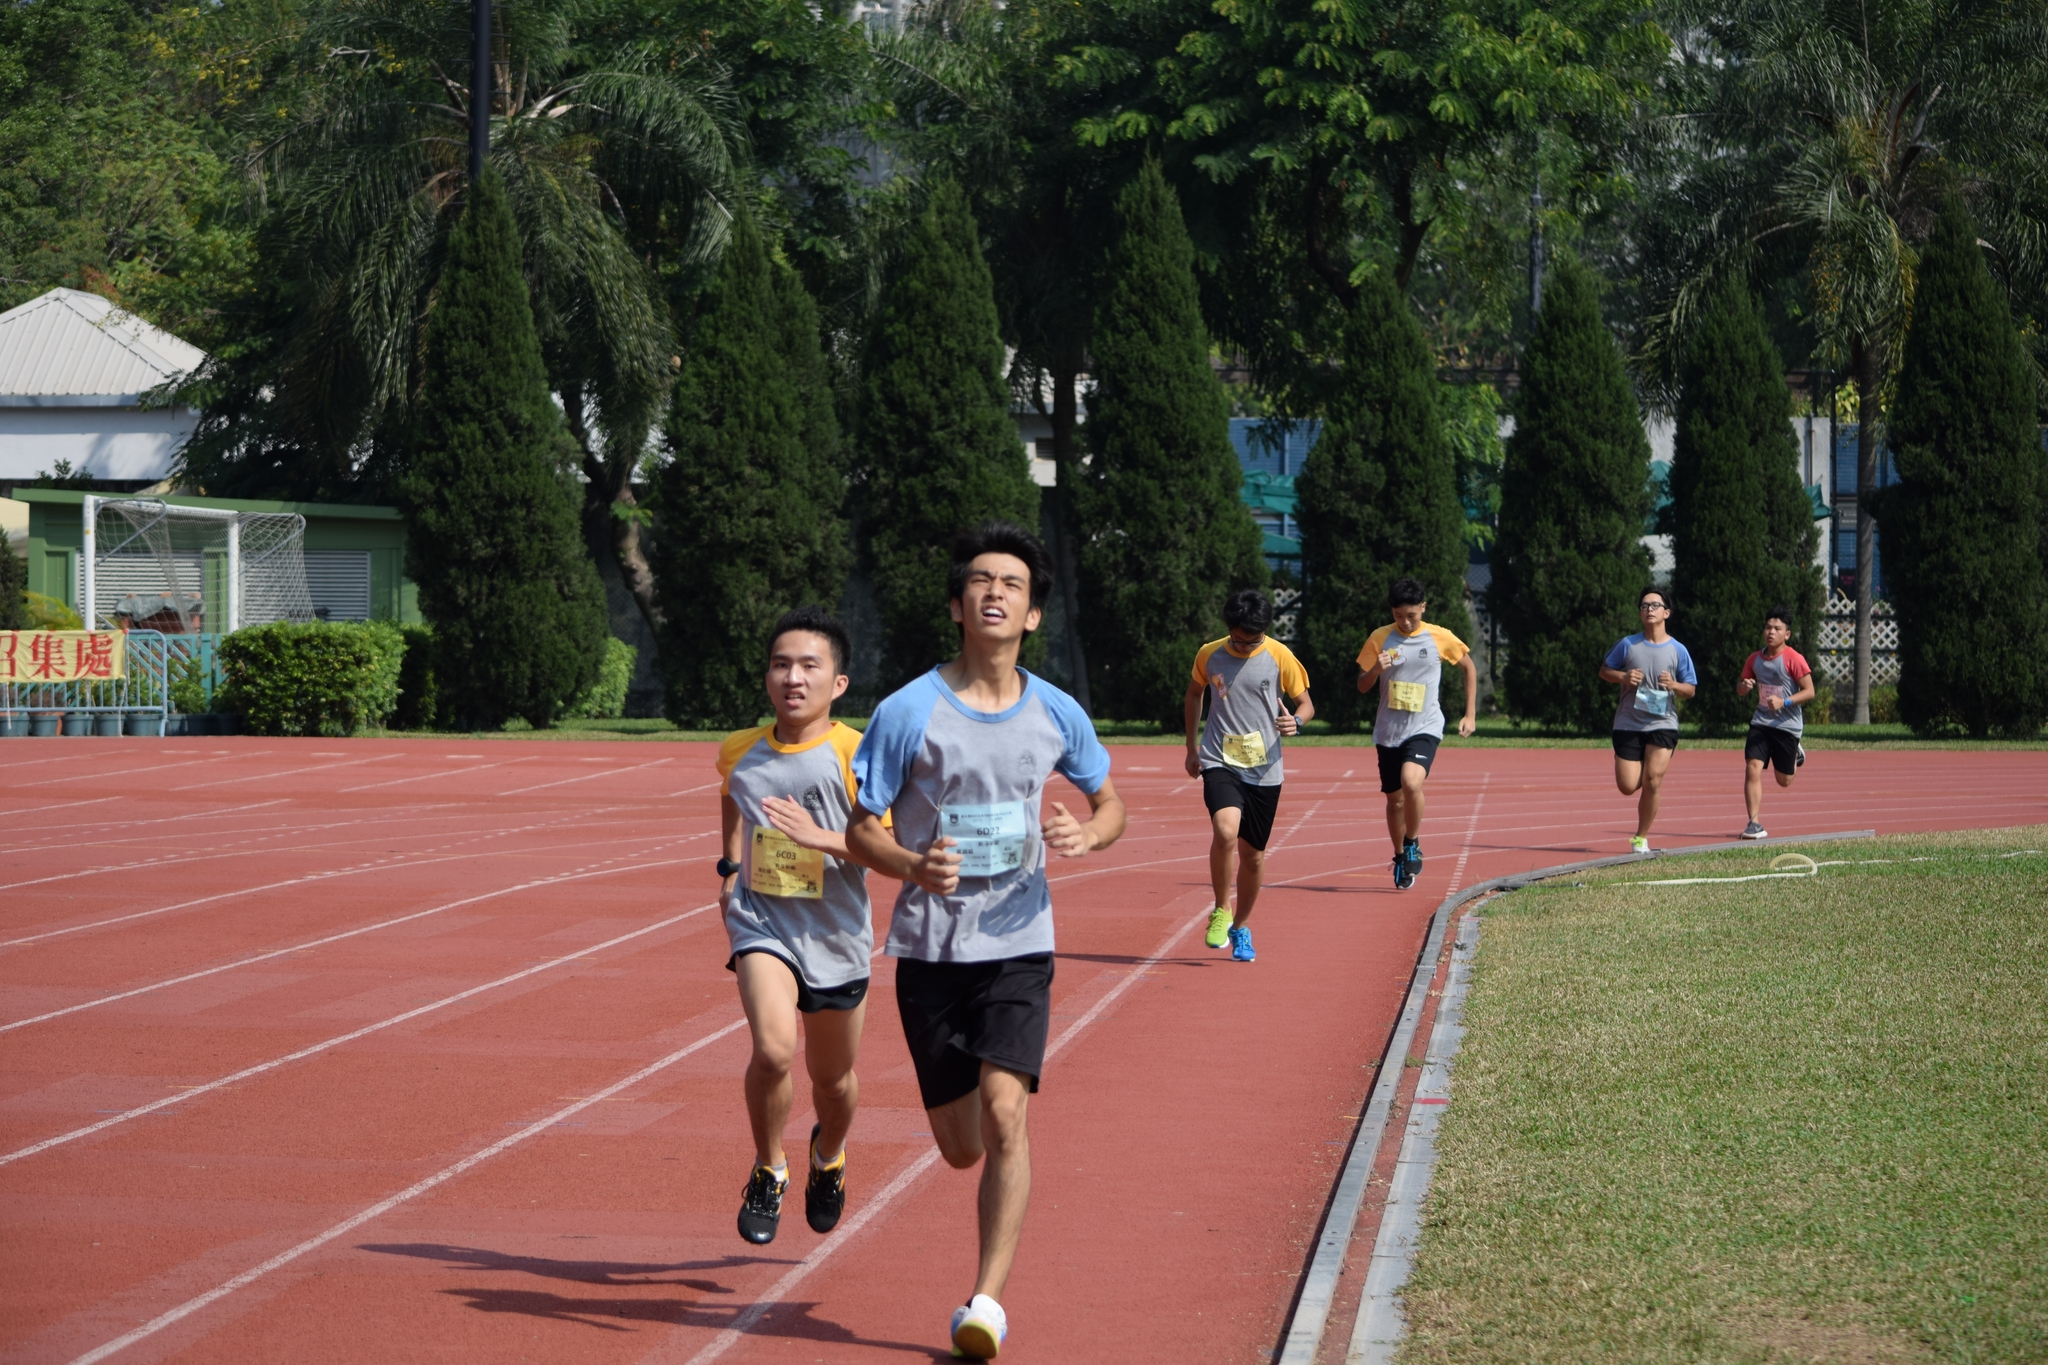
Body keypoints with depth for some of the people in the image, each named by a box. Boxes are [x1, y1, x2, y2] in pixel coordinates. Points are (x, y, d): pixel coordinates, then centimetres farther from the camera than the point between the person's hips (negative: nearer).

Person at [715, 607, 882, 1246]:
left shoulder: (856, 755, -13)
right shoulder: (739, 752, 0)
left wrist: (820, 837, -29)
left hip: (836, 937, -1)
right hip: (762, 928, 1)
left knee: (832, 1079, 15)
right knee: (773, 1049, -25)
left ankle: (827, 1157, 50)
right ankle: (769, 1171, 0)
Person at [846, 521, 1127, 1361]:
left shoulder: (1056, 715, 0)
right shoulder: (908, 712, -8)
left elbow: (1109, 803, 15)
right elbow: (861, 829, -2)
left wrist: (1088, 835, -9)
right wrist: (912, 867, -24)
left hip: (1018, 943, 1)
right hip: (929, 946, 0)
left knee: (1003, 1116, -18)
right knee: (961, 1148, 5)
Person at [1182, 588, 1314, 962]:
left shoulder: (1280, 657, -4)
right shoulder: (1209, 655, 0)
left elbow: (1305, 703, 6)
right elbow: (1194, 695, 20)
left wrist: (1296, 721, -17)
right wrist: (1192, 746, 18)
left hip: (1264, 770, 1)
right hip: (1219, 763, -1)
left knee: (1253, 853, 7)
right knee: (1226, 832, -26)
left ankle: (1241, 928, 29)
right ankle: (1221, 912, -6)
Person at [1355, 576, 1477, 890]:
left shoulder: (1440, 638, -3)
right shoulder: (1379, 638, 0)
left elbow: (1469, 667, 13)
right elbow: (1362, 686, 4)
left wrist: (1470, 715, 8)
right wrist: (1376, 669, -19)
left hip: (1425, 727, -3)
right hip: (1388, 731, 3)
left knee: (1411, 782, -28)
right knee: (1394, 799, 9)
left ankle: (1413, 844, -6)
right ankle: (1400, 858, 31)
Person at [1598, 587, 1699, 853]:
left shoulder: (1677, 651, 1)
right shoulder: (1628, 645, 2)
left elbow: (1690, 690, 7)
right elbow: (1604, 671, 11)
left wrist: (1674, 685, -15)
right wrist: (1623, 677, -10)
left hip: (1663, 724, -1)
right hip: (1628, 724, 1)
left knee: (1652, 781, -16)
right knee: (1628, 787, -4)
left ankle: (1641, 838, 1)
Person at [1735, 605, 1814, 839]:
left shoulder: (1794, 660, -13)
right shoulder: (1754, 659, 2)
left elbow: (1809, 692, -12)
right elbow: (1741, 690, 12)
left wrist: (1784, 702, -26)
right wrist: (1744, 686, -12)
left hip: (1787, 725, -3)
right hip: (1761, 722, 3)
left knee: (1784, 781, 9)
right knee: (1752, 768, -15)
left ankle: (1796, 753, 43)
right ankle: (1754, 824, -11)